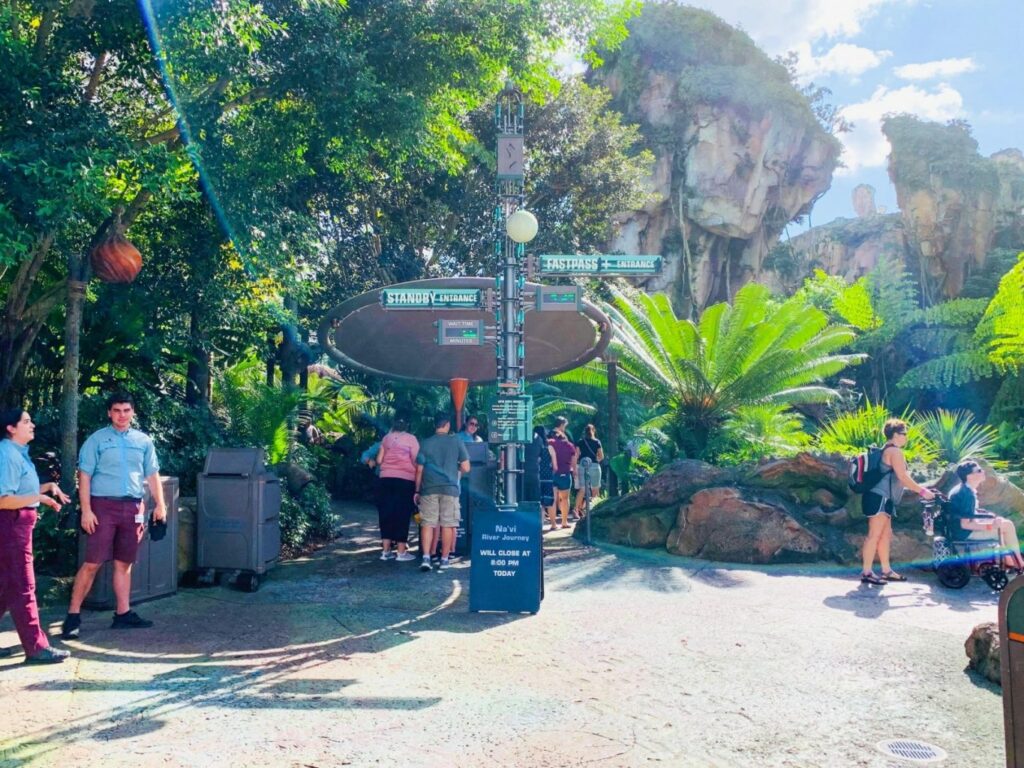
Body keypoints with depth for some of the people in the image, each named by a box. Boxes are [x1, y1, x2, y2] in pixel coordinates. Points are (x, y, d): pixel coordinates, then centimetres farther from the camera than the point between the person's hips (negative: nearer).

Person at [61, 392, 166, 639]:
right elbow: (85, 476, -3)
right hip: (104, 506, -3)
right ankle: (73, 615, 3)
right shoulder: (96, 440, 2)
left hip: (133, 508, 4)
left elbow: (152, 475, 15)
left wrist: (159, 504, 6)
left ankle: (123, 613, 15)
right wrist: (86, 510, -11)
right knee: (92, 563, -5)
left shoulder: (143, 441, 12)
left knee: (124, 563, 9)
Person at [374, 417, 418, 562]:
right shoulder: (411, 439, 2)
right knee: (402, 514, 1)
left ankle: (386, 551, 12)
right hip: (405, 479, -3)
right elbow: (416, 461, -5)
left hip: (386, 478, 4)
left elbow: (379, 460, 11)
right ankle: (401, 552, 2)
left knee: (386, 513, 9)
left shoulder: (386, 438, 12)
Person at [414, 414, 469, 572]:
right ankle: (444, 559, 10)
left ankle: (426, 557, -6)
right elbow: (465, 468, -1)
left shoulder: (426, 443, 4)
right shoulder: (456, 441, 1)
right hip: (450, 488, -1)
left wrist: (417, 491, 11)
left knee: (427, 523, 4)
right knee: (447, 524, 6)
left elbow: (419, 470, 4)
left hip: (429, 489, 1)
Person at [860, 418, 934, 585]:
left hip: (882, 499, 11)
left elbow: (899, 478, 24)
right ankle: (867, 572, -10)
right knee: (874, 535, -10)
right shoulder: (894, 451, -10)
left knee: (886, 534, 13)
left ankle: (887, 571, 18)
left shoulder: (887, 450, 22)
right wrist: (922, 491, -7)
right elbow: (903, 477, -15)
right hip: (879, 498, -11)